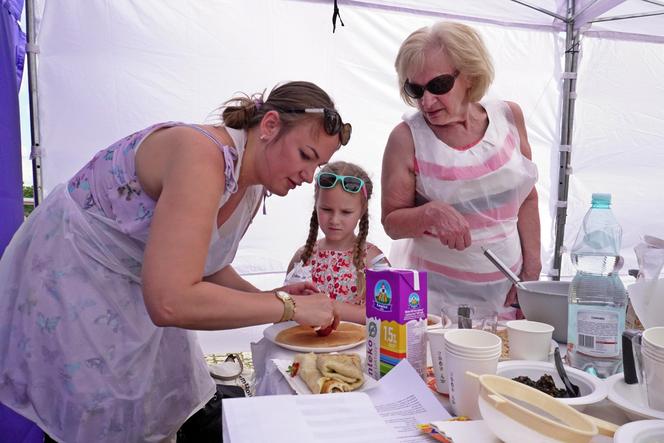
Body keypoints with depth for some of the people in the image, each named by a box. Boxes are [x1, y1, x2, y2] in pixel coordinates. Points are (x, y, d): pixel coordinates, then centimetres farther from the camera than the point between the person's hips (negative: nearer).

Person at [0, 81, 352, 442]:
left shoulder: (252, 189, -3)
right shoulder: (201, 152, -31)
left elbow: (204, 265, 8)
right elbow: (170, 302, -39)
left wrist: (267, 297, -8)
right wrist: (288, 307, -30)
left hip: (135, 289, 8)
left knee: (172, 410, 14)